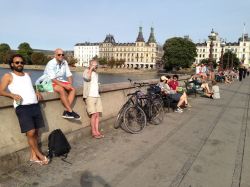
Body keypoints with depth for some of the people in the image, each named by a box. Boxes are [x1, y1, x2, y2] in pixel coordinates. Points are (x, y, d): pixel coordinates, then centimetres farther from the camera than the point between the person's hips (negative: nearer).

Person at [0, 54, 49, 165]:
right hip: (22, 107, -5)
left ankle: (33, 156, 15)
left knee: (35, 132, 4)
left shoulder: (27, 75, 22)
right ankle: (39, 155, 8)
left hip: (35, 105, 5)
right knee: (31, 132, -11)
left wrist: (37, 93, 11)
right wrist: (13, 95, -20)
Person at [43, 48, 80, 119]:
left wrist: (70, 85, -13)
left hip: (61, 81, 7)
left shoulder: (65, 62, 2)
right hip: (50, 83, -7)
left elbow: (69, 75, 4)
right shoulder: (51, 64, -17)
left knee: (73, 89, -15)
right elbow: (53, 79, -24)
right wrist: (64, 85, -29)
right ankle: (70, 111, -28)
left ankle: (66, 111, -22)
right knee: (62, 90, -34)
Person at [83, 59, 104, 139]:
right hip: (90, 96, -7)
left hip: (97, 96, 7)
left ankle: (97, 131, 9)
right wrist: (91, 69, -13)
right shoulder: (86, 71, -1)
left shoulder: (96, 73, 22)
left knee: (98, 114, 3)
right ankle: (93, 132, 1)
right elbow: (87, 78, -24)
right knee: (94, 114, -9)